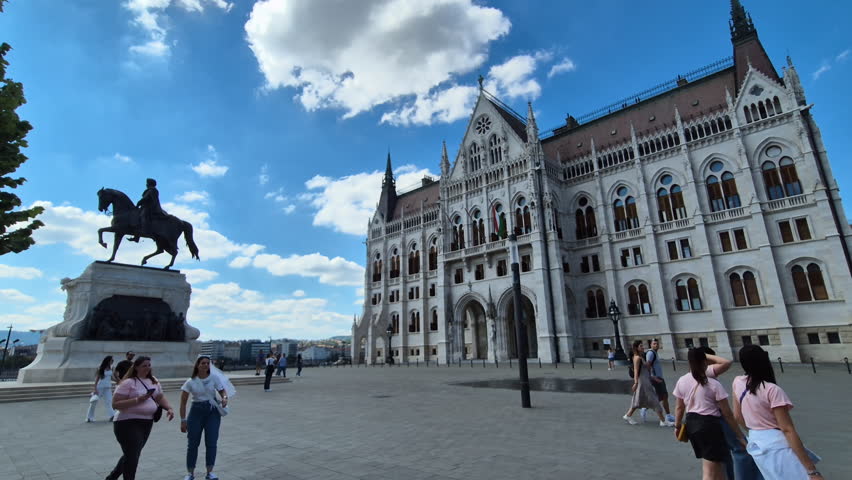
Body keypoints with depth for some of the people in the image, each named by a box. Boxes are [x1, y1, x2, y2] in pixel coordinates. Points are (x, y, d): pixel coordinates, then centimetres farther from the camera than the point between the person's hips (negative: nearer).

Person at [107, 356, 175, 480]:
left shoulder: (153, 381, 7)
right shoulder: (128, 383, -14)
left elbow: (160, 397, 13)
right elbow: (115, 404, -17)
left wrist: (169, 408, -4)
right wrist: (137, 400, -26)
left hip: (146, 423, 7)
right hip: (128, 424, -7)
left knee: (131, 455, 21)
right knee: (132, 457, -4)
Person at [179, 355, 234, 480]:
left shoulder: (214, 377, -6)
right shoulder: (190, 382, -8)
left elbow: (222, 390, 2)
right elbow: (183, 402, -2)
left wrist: (225, 398, -21)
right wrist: (183, 420, -4)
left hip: (212, 410, 0)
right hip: (196, 411, 0)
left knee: (211, 442, 1)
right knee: (192, 443, 8)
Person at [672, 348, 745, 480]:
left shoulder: (681, 381, 0)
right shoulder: (713, 384, -13)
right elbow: (728, 414, -8)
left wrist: (677, 426, 21)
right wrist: (739, 435, 3)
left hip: (691, 424, 5)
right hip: (709, 424, -5)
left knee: (717, 465, 25)